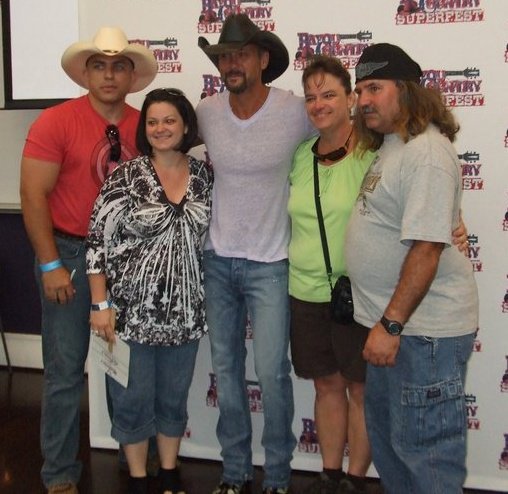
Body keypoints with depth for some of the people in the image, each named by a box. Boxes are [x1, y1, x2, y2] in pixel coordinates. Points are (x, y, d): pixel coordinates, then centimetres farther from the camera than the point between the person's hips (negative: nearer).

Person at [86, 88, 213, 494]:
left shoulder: (205, 174, 2)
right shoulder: (125, 176, -9)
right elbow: (98, 241, -9)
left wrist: (213, 297, 7)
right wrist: (100, 304, -12)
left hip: (186, 310, 3)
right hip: (132, 309, -3)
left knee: (174, 396, 16)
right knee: (133, 398, 9)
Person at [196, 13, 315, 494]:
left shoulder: (296, 111, -12)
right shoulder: (206, 112, -2)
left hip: (269, 262, -3)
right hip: (218, 259, 4)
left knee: (271, 373, -4)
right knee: (225, 368, 11)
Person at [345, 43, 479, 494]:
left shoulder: (427, 151, -17)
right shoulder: (389, 146, 13)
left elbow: (426, 247, -23)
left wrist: (391, 324, -23)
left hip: (423, 328, -10)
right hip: (390, 322, 10)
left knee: (424, 451, 0)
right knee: (385, 438, 21)